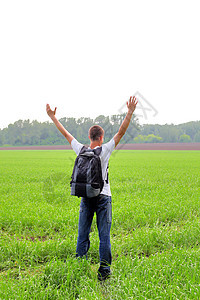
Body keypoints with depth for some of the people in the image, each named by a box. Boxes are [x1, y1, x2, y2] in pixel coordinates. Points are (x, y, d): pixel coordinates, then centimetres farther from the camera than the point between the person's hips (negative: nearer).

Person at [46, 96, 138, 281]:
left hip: (86, 198, 3)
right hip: (103, 197, -3)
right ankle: (104, 271, 7)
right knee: (104, 236, 3)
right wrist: (130, 112, -8)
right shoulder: (105, 150, -8)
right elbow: (121, 132, -9)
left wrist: (52, 116, 19)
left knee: (83, 236, 9)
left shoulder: (81, 150, 0)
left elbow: (65, 133, 9)